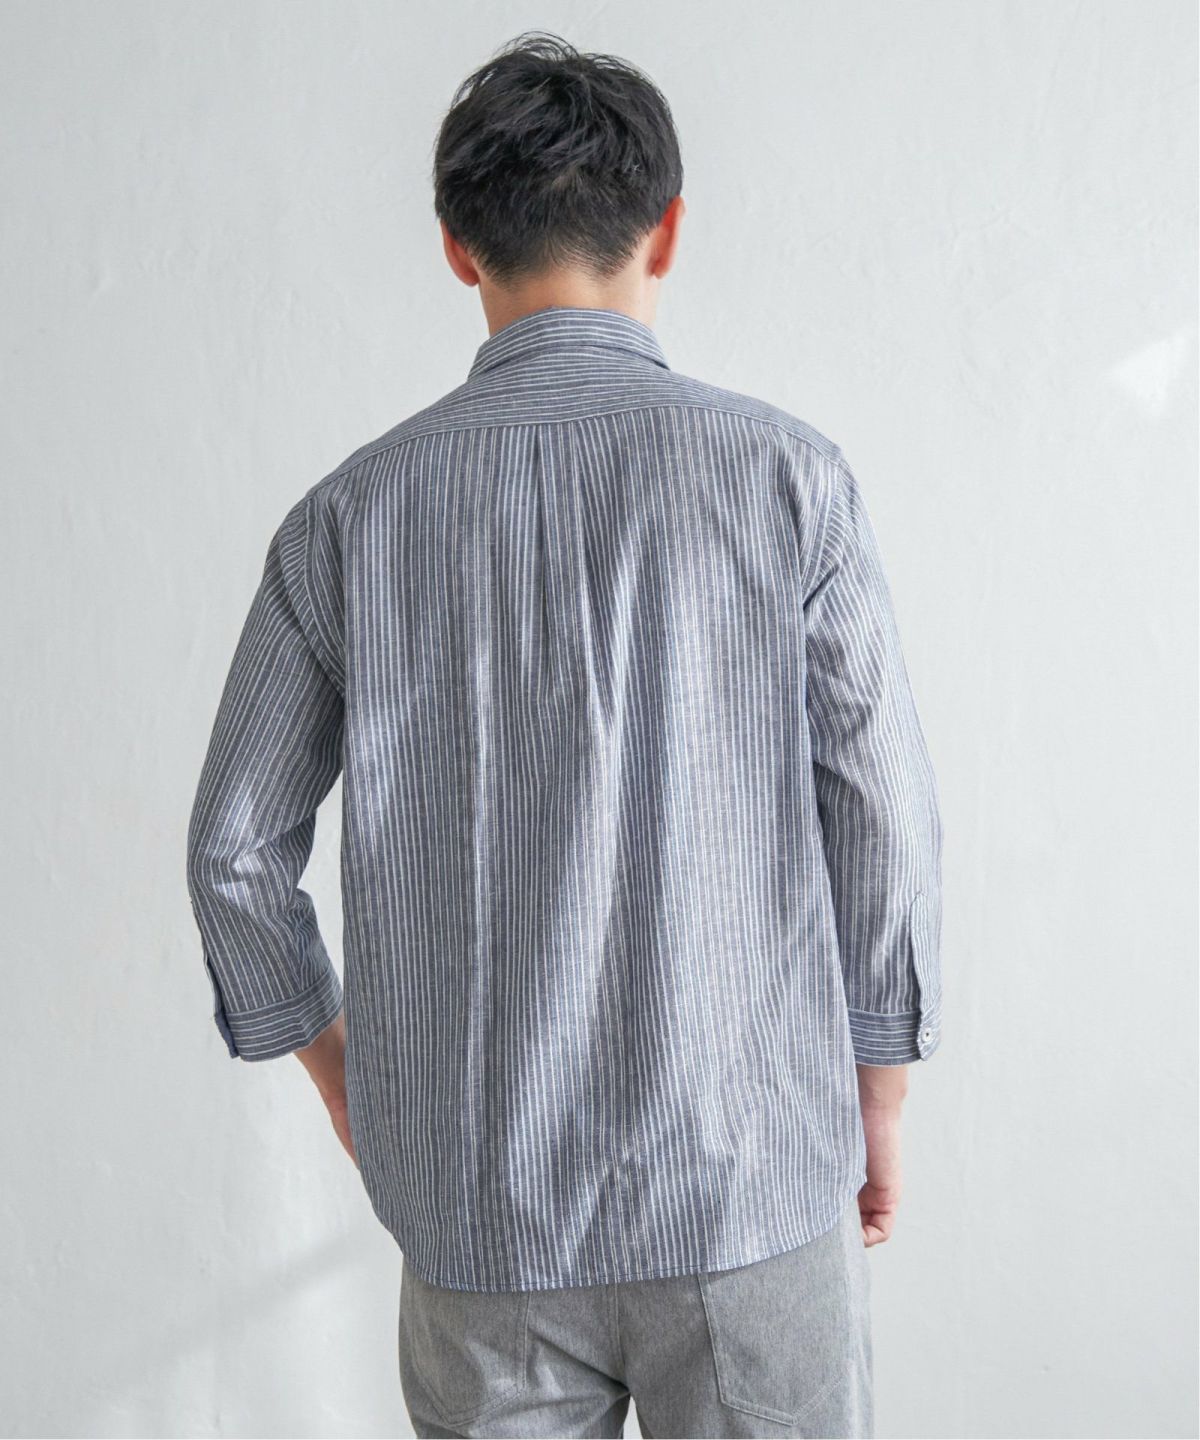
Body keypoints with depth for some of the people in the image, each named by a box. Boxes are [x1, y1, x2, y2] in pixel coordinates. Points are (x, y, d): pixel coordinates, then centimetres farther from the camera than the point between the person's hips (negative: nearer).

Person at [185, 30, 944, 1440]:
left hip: (477, 1191, 2)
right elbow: (882, 822, -6)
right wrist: (881, 1098, 7)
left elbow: (236, 850, 2)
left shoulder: (350, 512, -3)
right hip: (744, 1169, -1)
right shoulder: (783, 472, -8)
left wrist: (330, 1058, 19)